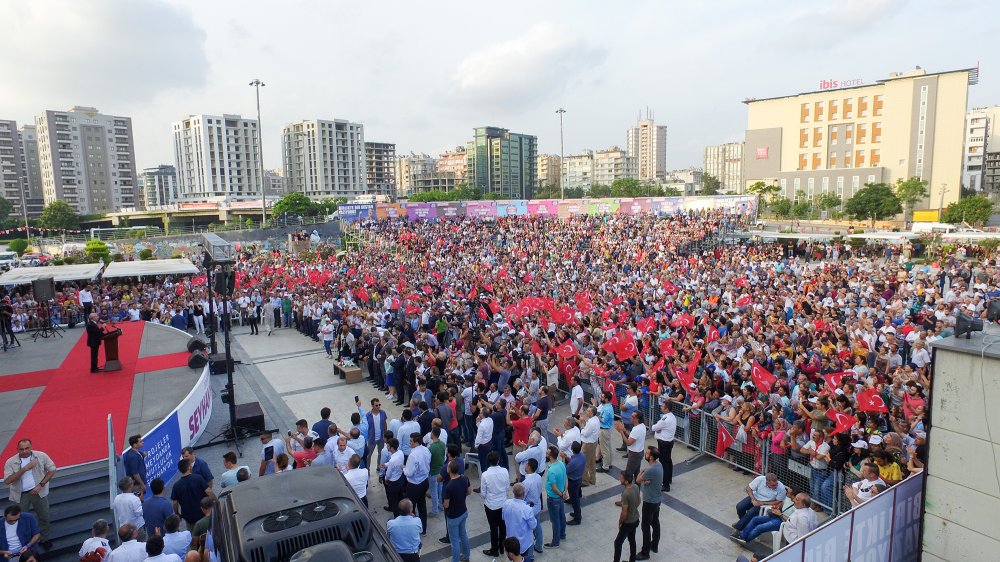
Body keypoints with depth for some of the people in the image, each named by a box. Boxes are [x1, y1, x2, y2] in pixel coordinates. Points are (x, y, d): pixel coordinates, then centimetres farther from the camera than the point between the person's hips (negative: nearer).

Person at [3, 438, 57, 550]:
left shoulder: (41, 456, -8)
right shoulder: (11, 462, -8)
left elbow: (52, 470, -2)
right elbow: (7, 481, -17)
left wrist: (41, 485, -11)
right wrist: (24, 469, -26)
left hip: (38, 492, 1)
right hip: (21, 495, 0)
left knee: (44, 516, 11)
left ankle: (44, 539, 31)